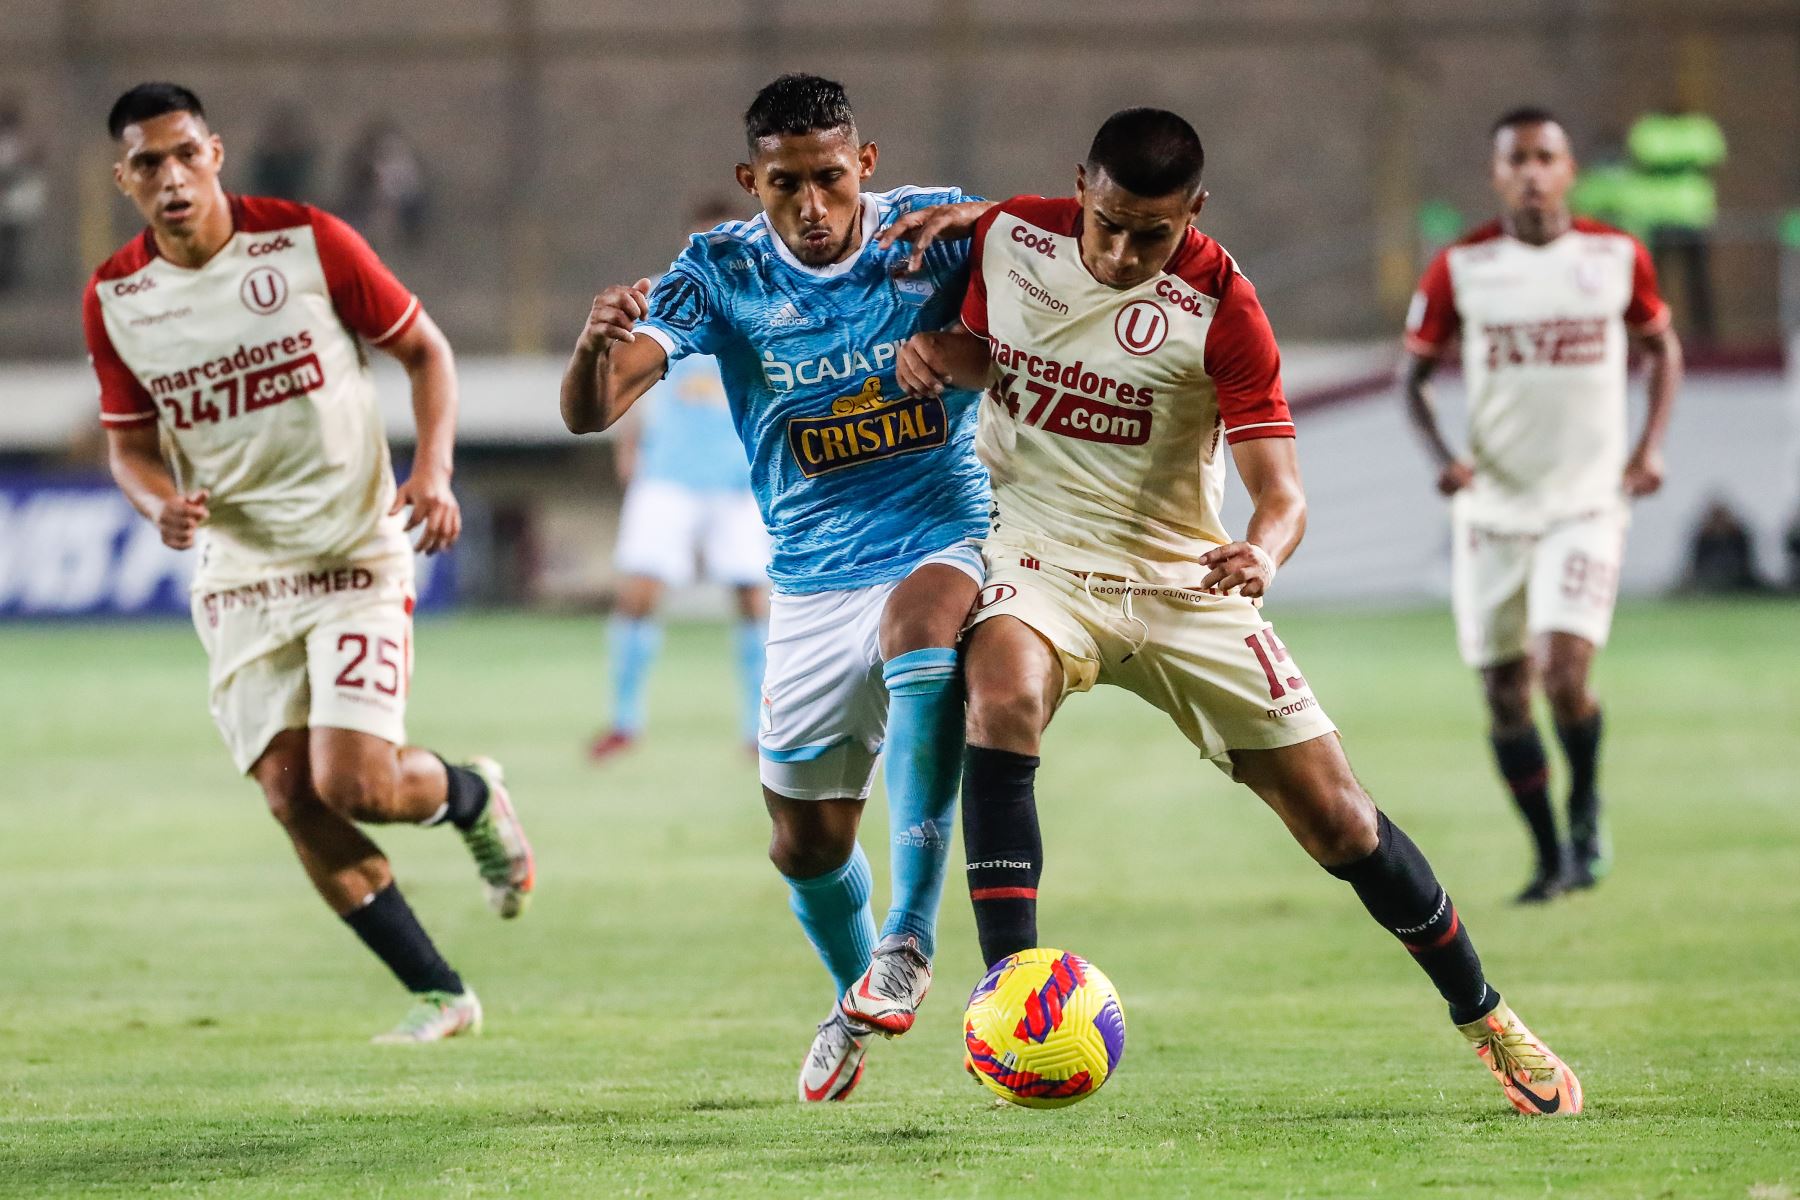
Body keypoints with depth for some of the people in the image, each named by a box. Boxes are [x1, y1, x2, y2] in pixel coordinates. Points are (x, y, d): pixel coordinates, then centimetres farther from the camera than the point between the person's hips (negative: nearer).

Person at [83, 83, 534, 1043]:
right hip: (237, 580, 3)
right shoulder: (114, 299, -1)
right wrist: (161, 502, -13)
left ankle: (474, 798, 20)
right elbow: (129, 443, 10)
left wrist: (433, 471, -14)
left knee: (353, 784, -16)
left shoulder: (309, 243, -10)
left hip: (355, 558, -3)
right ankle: (439, 994, 10)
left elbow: (424, 350, 1)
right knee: (293, 801, -5)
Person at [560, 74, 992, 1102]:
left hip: (949, 544, -3)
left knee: (921, 619, -38)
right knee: (807, 843, 8)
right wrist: (597, 343, -38)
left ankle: (909, 940, -34)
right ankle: (856, 1000, 42)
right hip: (814, 584, 3)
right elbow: (589, 413, -14)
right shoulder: (723, 273, -7)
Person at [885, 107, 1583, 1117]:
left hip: (1183, 580, -1)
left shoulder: (1220, 306, -15)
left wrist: (1265, 550, -42)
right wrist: (934, 350, -9)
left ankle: (1485, 1016, 22)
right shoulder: (1010, 236, -7)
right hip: (1039, 559, 1)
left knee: (1336, 816, 0)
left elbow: (1279, 485, -19)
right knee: (1003, 697, -35)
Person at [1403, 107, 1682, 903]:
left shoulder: (1618, 259, -3)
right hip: (1492, 506, 1)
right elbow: (1416, 374, 4)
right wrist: (1442, 456, -13)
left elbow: (1661, 347, 13)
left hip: (1587, 501, -1)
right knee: (1506, 695, 5)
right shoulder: (1459, 269, -4)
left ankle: (1587, 807, 11)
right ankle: (1551, 858, 23)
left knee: (1565, 673, -18)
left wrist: (1651, 446, -1)